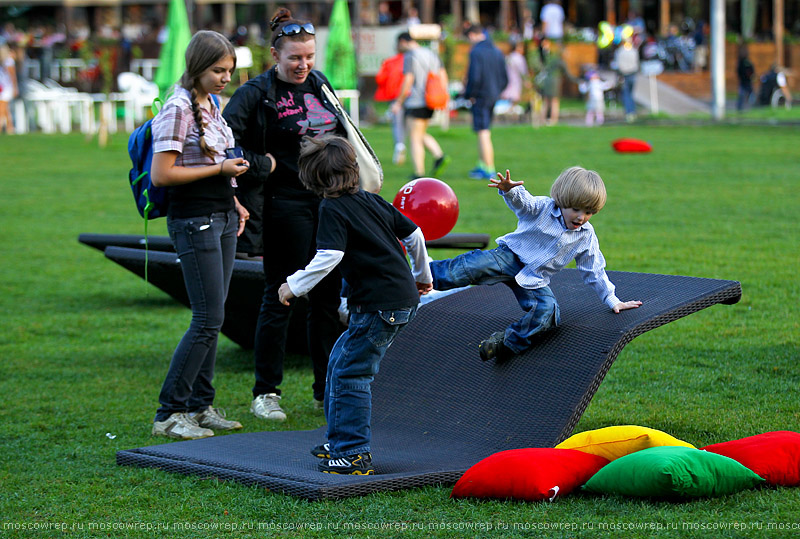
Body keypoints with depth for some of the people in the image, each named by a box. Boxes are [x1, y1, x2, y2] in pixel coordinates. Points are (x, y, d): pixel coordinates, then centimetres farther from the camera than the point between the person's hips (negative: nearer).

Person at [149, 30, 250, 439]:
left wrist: (233, 202, 13)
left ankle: (199, 405, 18)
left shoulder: (210, 105, 13)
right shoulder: (178, 109, -15)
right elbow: (161, 175, -19)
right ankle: (169, 413, -3)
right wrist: (219, 170, -15)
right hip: (194, 221, -9)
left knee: (212, 318, 11)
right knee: (208, 319, -10)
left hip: (221, 219, 9)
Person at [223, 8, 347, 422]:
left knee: (329, 297, 9)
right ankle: (265, 393, 10)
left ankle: (328, 391, 19)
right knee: (279, 299, 0)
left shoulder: (319, 85, 11)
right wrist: (262, 165, -16)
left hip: (329, 202, 6)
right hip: (286, 206, -6)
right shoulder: (256, 93, -9)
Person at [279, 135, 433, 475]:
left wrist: (294, 286, -12)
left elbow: (328, 257, -21)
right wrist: (422, 276, 34)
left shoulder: (333, 210, -8)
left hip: (379, 306, -9)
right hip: (404, 299, 9)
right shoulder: (372, 201, 16)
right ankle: (341, 441, 23)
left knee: (350, 374, -4)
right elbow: (413, 234, 20)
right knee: (339, 362, 18)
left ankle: (353, 454, -4)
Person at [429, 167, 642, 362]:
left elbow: (594, 271, 12)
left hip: (534, 281, 3)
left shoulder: (587, 237, 2)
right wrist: (509, 190, -54)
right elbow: (522, 201, -29)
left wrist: (611, 300, 12)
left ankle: (509, 342, -19)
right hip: (511, 258, -3)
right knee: (476, 265, -30)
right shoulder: (543, 208, -10)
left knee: (548, 310, -26)